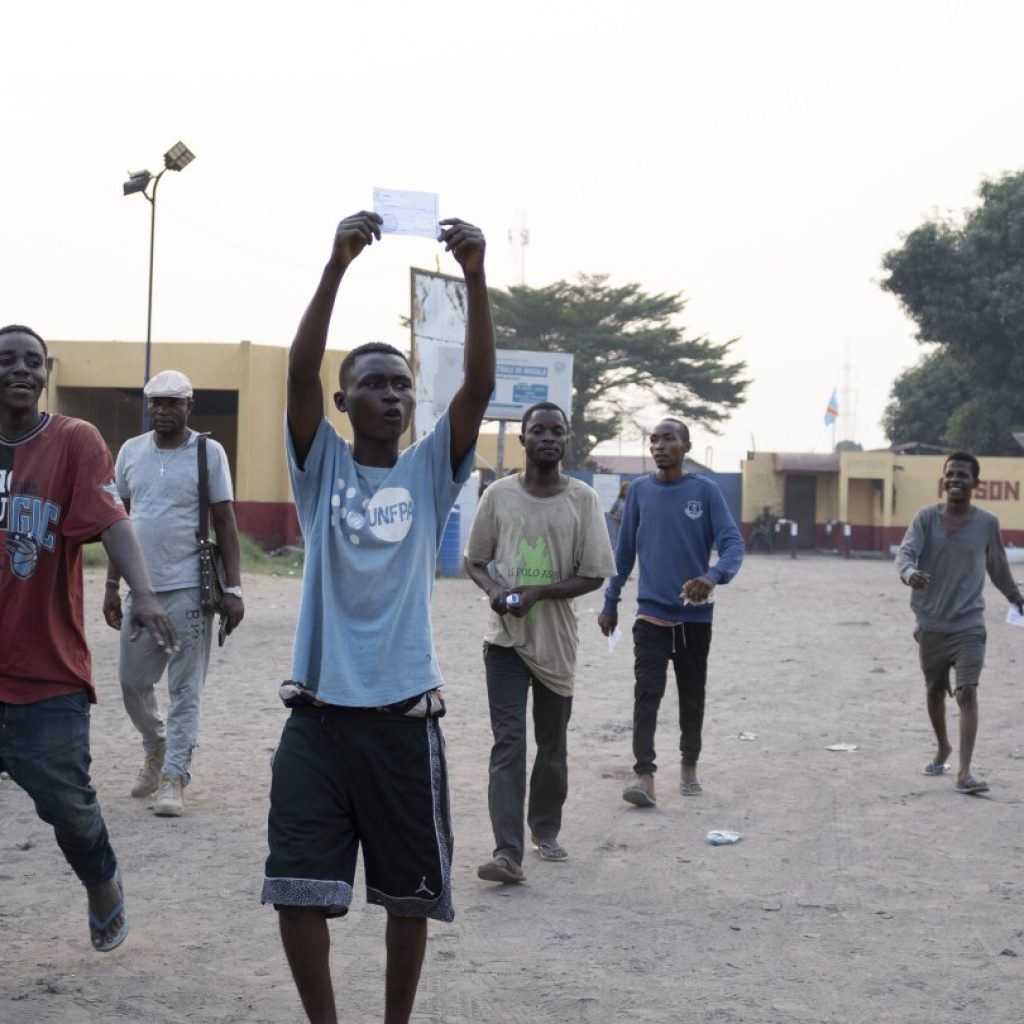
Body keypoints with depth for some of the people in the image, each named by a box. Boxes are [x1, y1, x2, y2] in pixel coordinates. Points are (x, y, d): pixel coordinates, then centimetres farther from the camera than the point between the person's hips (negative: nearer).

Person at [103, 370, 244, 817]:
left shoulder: (209, 452, -3)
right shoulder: (131, 451, 8)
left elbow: (226, 524, -3)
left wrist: (232, 589, -8)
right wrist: (112, 585, 11)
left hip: (189, 591, -4)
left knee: (185, 689, -1)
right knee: (133, 682, 11)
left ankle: (174, 776, 6)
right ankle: (155, 747, 36)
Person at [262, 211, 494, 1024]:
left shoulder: (432, 471, 5)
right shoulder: (321, 467, 4)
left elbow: (480, 386, -9)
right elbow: (300, 371, -11)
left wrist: (476, 277, -22)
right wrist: (338, 264, -23)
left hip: (404, 715, 1)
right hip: (320, 713, -1)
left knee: (411, 893, 10)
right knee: (298, 889, -2)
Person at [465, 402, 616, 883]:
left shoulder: (582, 499, -2)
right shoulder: (499, 494, 1)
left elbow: (594, 574, -5)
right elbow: (474, 561, 10)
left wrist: (536, 593, -16)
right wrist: (492, 589, -11)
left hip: (557, 641, 1)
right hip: (505, 638, -1)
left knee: (552, 745, 13)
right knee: (508, 741, -10)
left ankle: (545, 830, 34)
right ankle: (508, 852, -17)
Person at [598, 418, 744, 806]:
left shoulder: (705, 490, -3)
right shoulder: (639, 490, 4)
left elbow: (733, 543, -11)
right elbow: (625, 551, 11)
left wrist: (713, 577, -30)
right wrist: (610, 602, 10)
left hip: (695, 615, 0)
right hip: (650, 614, 1)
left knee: (692, 696, 11)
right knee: (647, 693, -13)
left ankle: (689, 765, 28)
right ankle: (644, 775, -18)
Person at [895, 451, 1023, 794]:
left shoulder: (987, 523, 0)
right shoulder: (926, 517, -3)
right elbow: (905, 553, -16)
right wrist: (909, 573, -38)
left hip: (969, 625, -1)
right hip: (931, 624, 1)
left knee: (967, 693, -14)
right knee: (934, 692, 16)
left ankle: (964, 772, -19)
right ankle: (943, 748, 42)